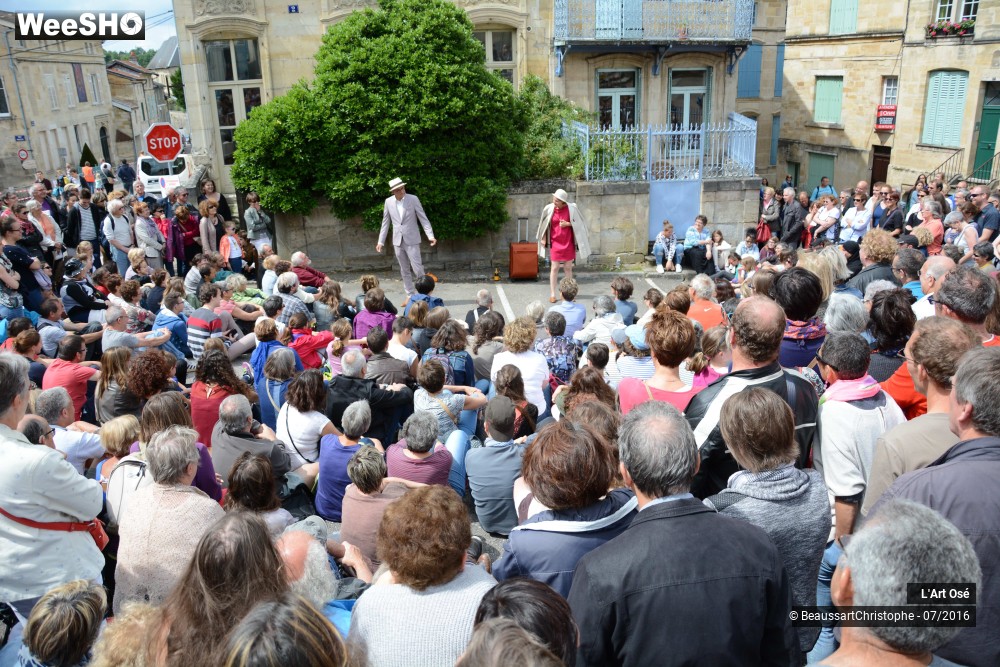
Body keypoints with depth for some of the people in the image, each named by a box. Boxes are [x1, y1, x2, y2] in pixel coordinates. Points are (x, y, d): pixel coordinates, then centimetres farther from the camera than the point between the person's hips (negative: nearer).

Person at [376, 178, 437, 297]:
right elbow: (385, 222, 10)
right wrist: (381, 241, 8)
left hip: (412, 240, -3)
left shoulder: (413, 199, -6)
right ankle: (410, 296, 17)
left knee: (417, 268, -9)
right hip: (397, 241, 3)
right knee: (405, 271, 8)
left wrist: (430, 236, -17)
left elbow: (423, 218, -5)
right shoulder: (388, 202, 3)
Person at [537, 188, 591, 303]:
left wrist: (568, 224, -15)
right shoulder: (549, 209, -6)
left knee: (568, 268, 7)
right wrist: (543, 238, 8)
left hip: (568, 243, 0)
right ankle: (552, 294, 6)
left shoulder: (571, 208, -9)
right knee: (554, 268, 1)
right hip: (555, 243, 0)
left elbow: (579, 223, 0)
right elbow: (544, 224, 8)